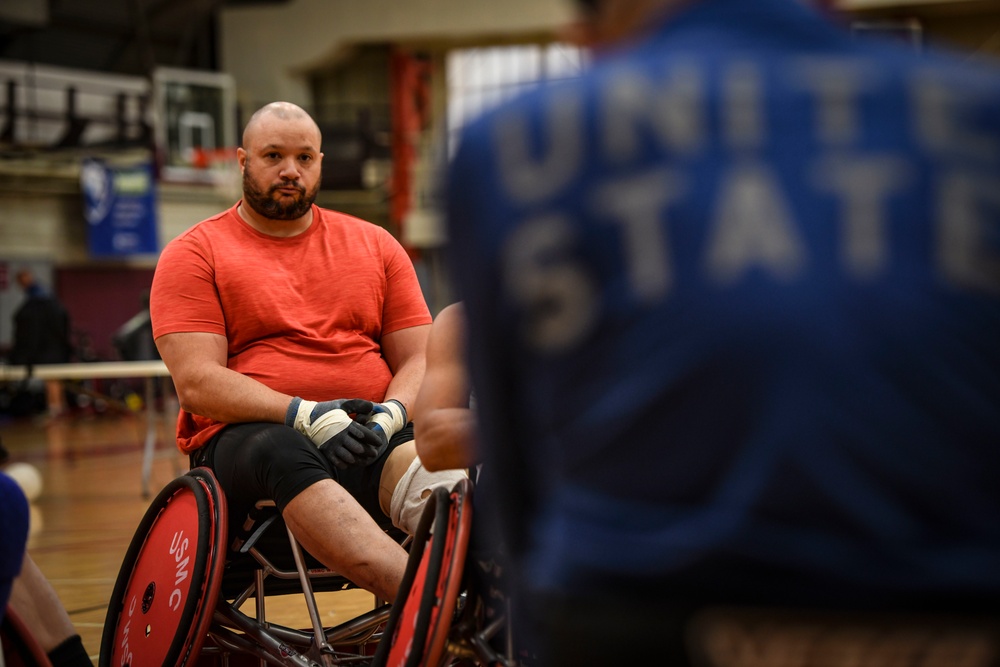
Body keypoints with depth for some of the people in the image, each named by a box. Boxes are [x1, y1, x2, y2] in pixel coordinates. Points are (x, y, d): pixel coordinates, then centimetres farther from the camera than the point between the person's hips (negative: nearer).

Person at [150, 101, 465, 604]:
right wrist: (304, 415, -20)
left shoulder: (376, 245, 20)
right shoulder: (193, 254, 8)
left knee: (415, 460, -34)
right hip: (246, 437, -4)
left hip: (366, 439, 4)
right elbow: (196, 383, -5)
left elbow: (418, 360, 15)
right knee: (282, 454, -41)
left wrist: (391, 415, -10)